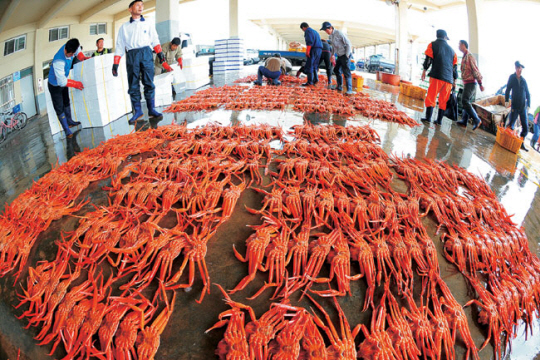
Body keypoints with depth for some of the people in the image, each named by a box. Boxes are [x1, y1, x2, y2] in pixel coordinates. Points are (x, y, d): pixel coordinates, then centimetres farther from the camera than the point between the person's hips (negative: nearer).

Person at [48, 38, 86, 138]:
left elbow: (78, 51, 7)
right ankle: (66, 129, 9)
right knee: (59, 108, -1)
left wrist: (82, 57, -13)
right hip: (55, 85, -8)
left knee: (66, 102, 25)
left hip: (63, 82, 8)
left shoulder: (73, 48, -21)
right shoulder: (58, 61, -42)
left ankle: (69, 121, 43)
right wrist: (76, 84, -25)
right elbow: (62, 81, -36)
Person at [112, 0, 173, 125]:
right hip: (131, 55, 0)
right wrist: (115, 64, 5)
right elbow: (120, 46, 12)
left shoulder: (148, 24, 19)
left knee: (149, 83, -4)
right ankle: (137, 112, 1)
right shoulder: (124, 27, 17)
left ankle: (151, 110, 0)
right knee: (133, 85, -3)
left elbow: (155, 40, 10)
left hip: (146, 53, 0)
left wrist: (160, 54, -6)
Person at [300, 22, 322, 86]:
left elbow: (309, 41, -16)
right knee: (314, 66, 14)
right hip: (319, 49, 9)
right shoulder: (315, 31, 27)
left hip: (313, 49, -9)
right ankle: (315, 80, 10)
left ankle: (310, 82, -15)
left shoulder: (308, 31, -1)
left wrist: (307, 51, -20)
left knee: (309, 66, -10)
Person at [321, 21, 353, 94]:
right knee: (336, 70, 14)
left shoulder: (339, 33, -17)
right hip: (340, 55, 9)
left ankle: (349, 90, -16)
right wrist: (333, 55, 15)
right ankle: (339, 87, 25)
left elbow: (348, 44, -17)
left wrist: (347, 55, -17)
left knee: (346, 71, -14)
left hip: (345, 54, -9)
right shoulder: (331, 35, 8)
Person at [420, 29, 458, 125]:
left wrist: (424, 70, -1)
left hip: (437, 76, -4)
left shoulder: (433, 44, 10)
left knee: (431, 96, -7)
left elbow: (428, 58, -4)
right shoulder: (451, 49, 22)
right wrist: (454, 80, 20)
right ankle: (439, 120, 5)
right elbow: (455, 66, 19)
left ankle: (428, 117, -18)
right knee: (443, 100, 7)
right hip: (448, 78, 4)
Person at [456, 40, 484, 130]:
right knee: (466, 102, 10)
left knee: (465, 102, -17)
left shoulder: (469, 56, -11)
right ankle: (464, 121, 13)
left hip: (470, 83, -10)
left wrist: (480, 83, -18)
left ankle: (476, 120, -16)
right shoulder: (464, 57, 18)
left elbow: (475, 70, -15)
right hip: (466, 83, 10)